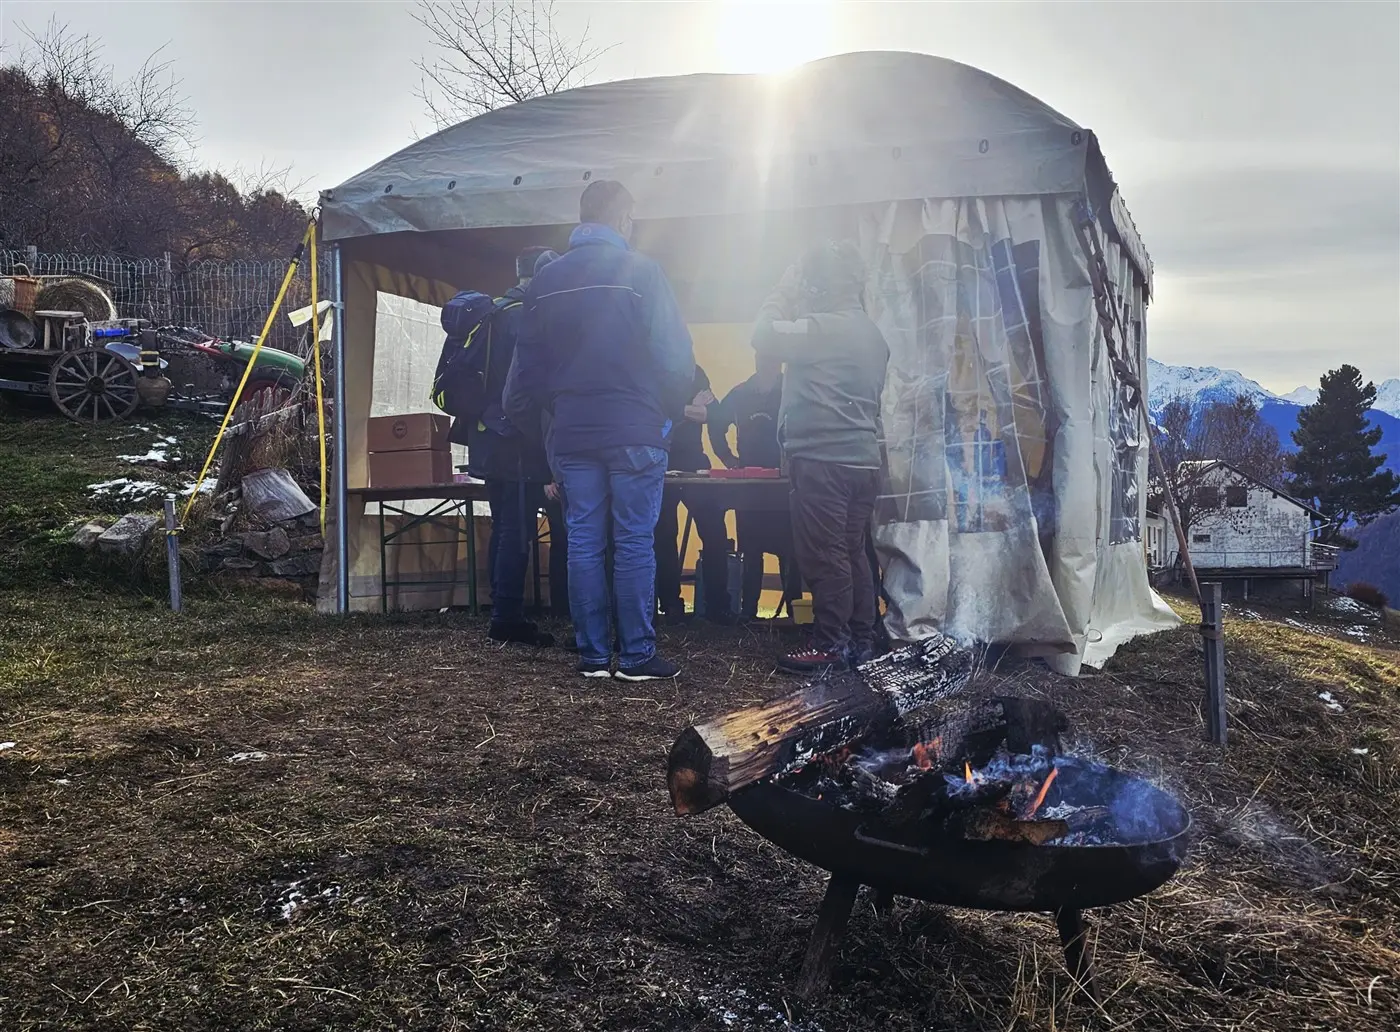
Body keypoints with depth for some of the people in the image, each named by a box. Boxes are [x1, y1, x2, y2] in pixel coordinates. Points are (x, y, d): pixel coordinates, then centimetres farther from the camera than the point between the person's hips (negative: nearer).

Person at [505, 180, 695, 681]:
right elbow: (674, 354, -8)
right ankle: (637, 654, 4)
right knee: (635, 542, 1)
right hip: (634, 431, -4)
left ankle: (592, 654, 12)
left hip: (571, 433, 4)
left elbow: (528, 364, 13)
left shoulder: (546, 279, 10)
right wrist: (670, 412, 5)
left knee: (583, 542, 7)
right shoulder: (640, 271, -5)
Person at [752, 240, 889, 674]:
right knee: (853, 552, 13)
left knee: (824, 555, -5)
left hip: (823, 459, -9)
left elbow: (764, 337, -14)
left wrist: (784, 293, -1)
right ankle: (861, 641, 17)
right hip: (862, 459, 10)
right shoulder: (871, 332, 17)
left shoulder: (826, 326, -13)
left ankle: (831, 645, -2)